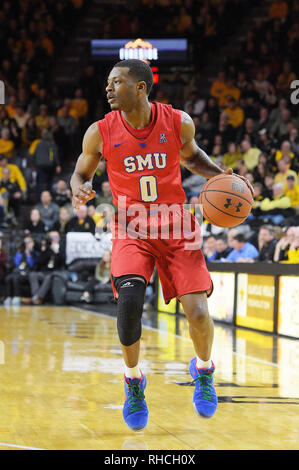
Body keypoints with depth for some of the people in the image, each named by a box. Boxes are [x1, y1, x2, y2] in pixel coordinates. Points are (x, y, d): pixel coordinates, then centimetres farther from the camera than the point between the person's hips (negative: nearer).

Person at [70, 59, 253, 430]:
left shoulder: (178, 122, -8)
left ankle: (203, 369, 25)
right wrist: (79, 189, -16)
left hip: (176, 228, 1)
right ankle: (133, 380, 2)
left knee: (197, 313, -10)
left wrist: (219, 175, -3)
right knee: (129, 300, -25)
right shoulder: (100, 132, -9)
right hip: (131, 230, 0)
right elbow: (81, 172, 7)